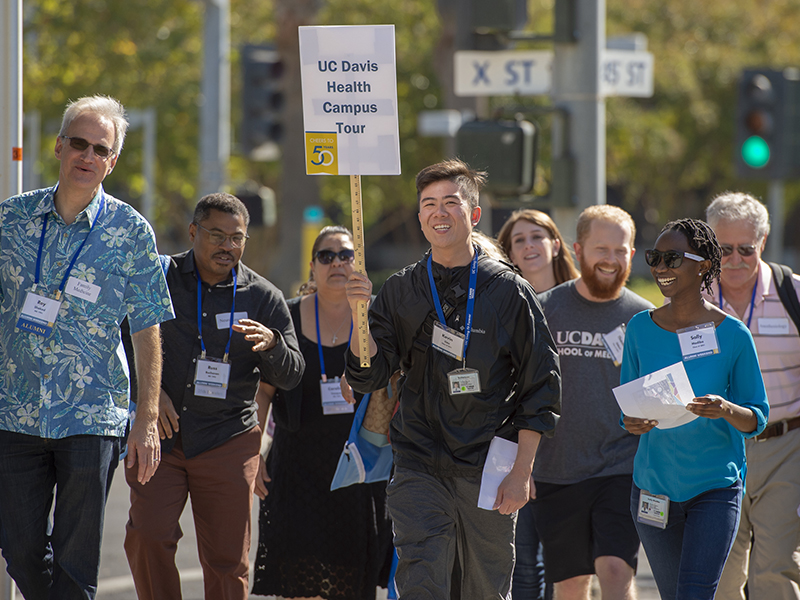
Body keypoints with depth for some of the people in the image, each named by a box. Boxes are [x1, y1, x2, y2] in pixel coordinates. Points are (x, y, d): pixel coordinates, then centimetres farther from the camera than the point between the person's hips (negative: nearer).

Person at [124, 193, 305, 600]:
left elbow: (290, 376, 4)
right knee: (147, 536, -14)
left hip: (228, 442, 1)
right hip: (157, 434, 0)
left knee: (227, 559, 0)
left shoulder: (263, 298, 5)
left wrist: (271, 344, -17)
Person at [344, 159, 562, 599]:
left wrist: (522, 471, -5)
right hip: (419, 468, 1)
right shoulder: (401, 291, 7)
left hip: (488, 468, -1)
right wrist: (359, 315, -15)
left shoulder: (509, 291, 1)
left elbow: (540, 387, 1)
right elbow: (368, 377, 2)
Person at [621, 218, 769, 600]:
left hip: (716, 486, -3)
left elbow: (758, 418, -1)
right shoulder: (641, 329, 2)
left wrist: (726, 410, -23)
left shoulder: (732, 335, -6)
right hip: (654, 485, 3)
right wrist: (632, 422, -15)